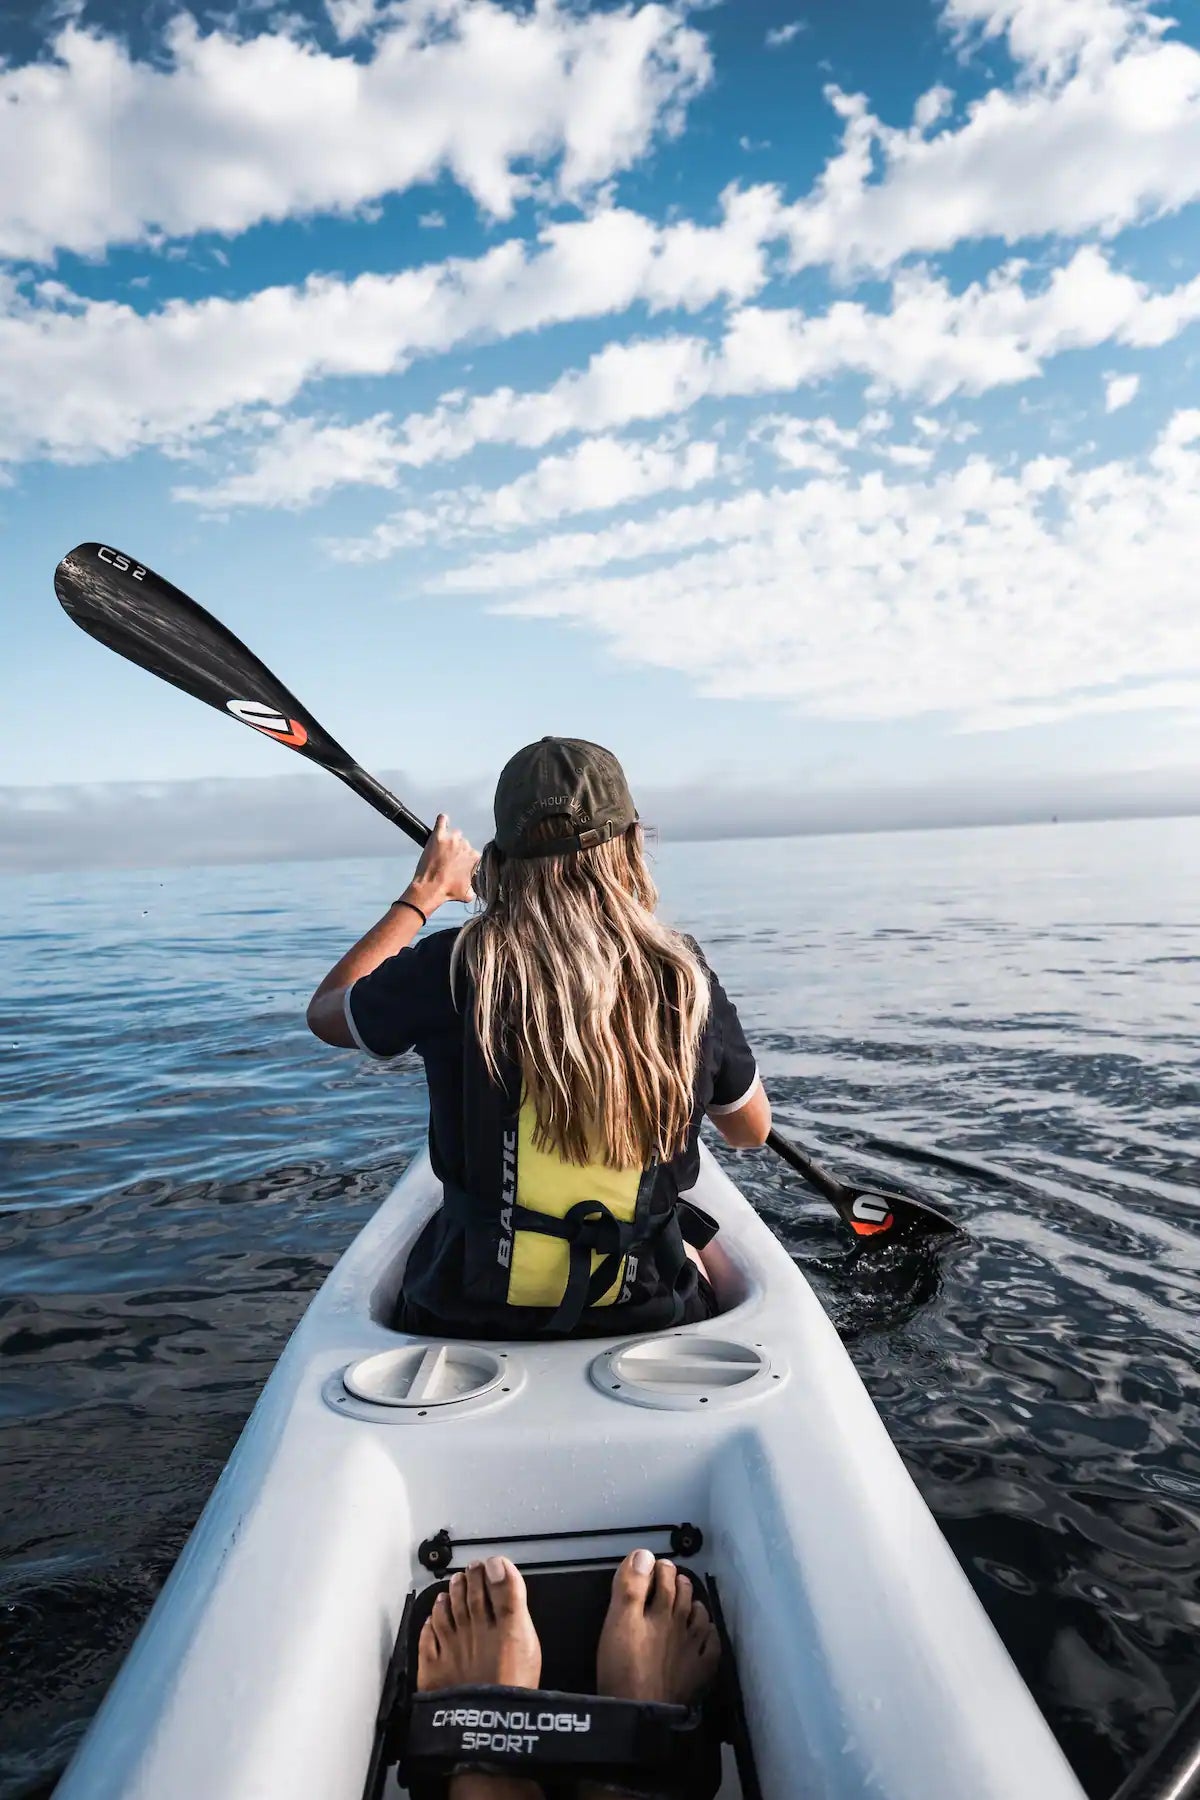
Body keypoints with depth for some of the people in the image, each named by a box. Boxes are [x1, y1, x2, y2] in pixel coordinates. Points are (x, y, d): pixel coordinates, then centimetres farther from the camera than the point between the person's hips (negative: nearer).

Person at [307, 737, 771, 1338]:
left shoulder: (456, 965, -20)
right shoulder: (682, 972, -15)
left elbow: (325, 1011, 3)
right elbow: (751, 1130, 3)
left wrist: (422, 893, 10)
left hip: (469, 1317, 0)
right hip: (649, 1318, 1)